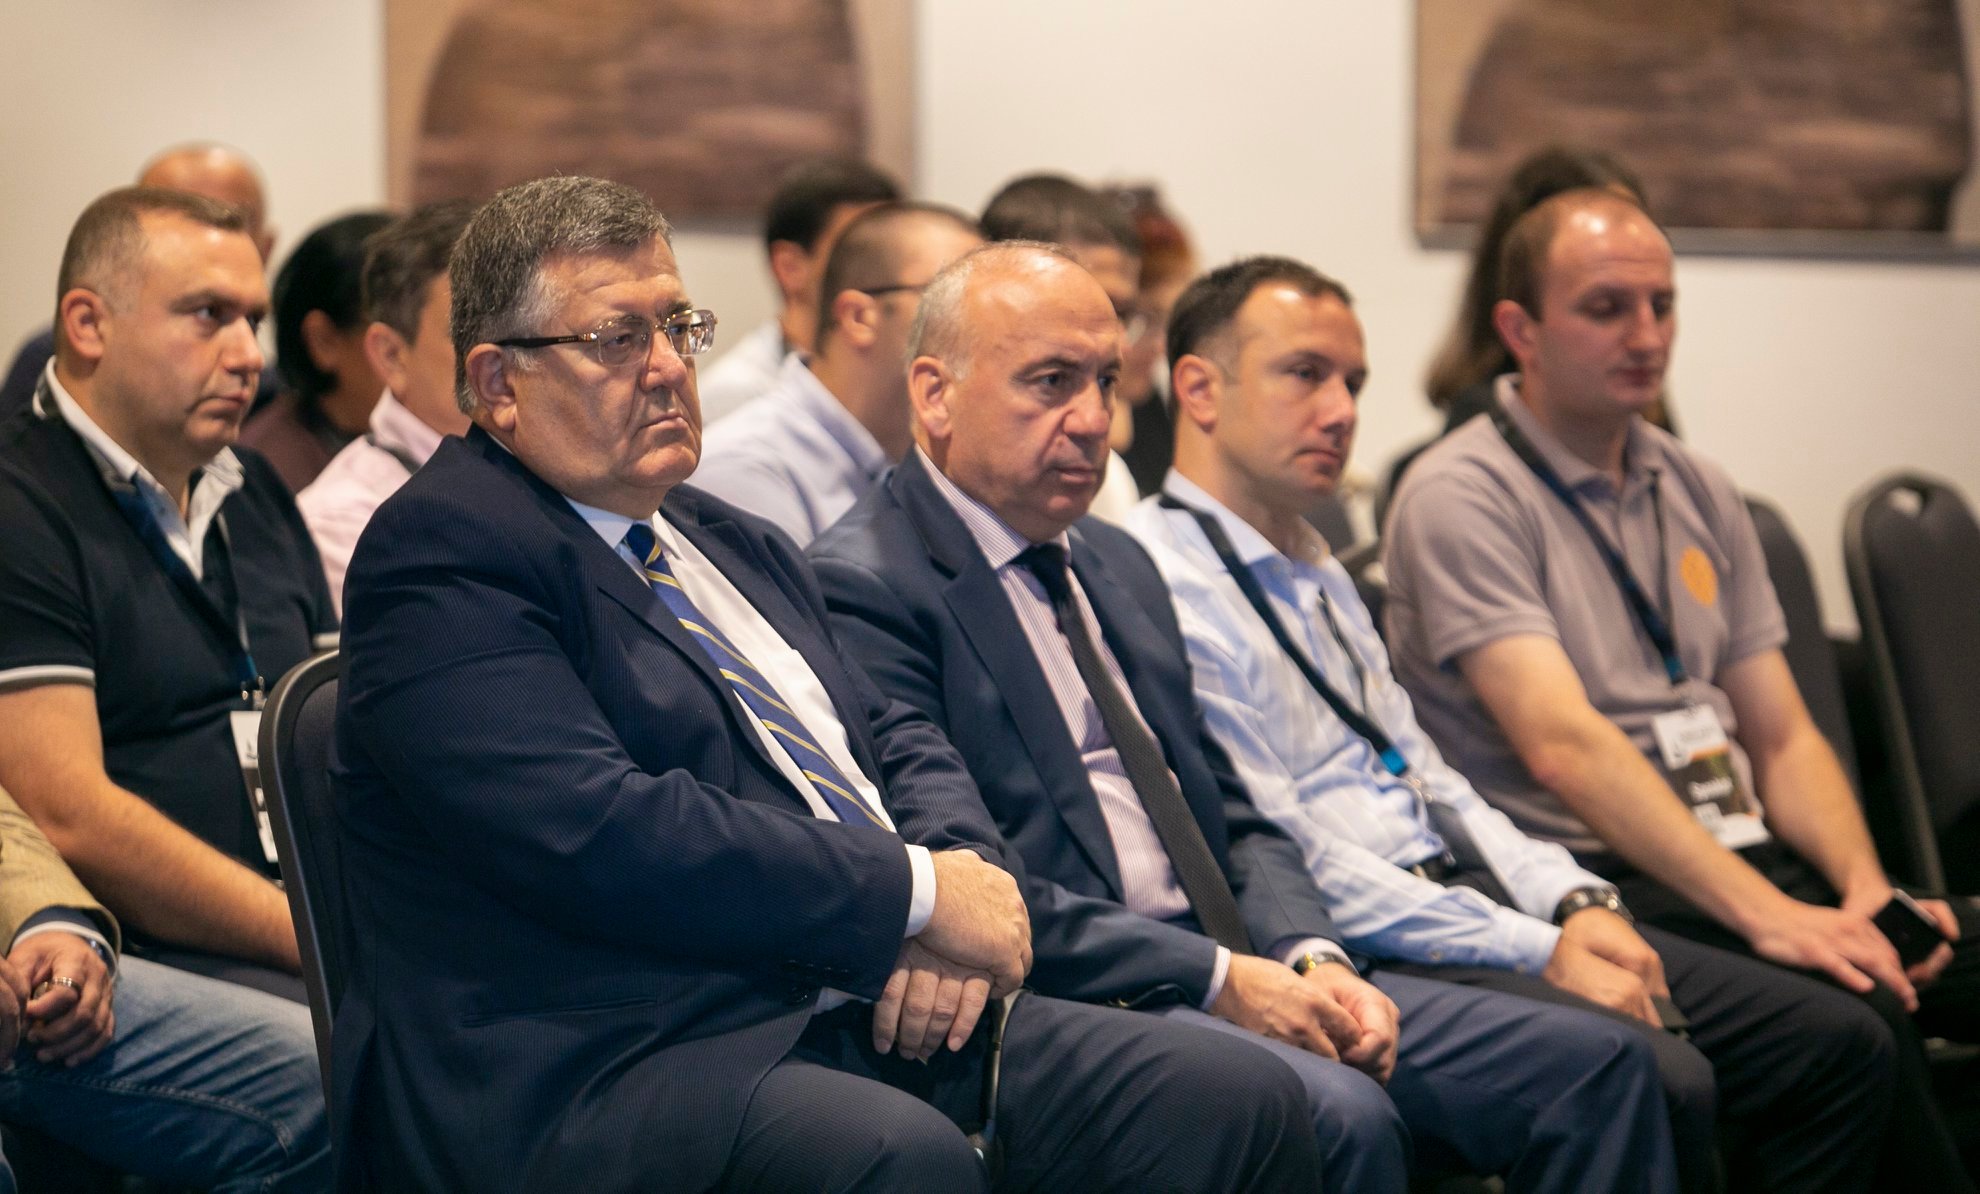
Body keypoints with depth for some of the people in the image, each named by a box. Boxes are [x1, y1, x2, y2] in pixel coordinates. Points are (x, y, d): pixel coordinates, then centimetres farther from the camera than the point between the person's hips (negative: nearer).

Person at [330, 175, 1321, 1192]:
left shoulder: (738, 546, 25)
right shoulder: (440, 552, -5)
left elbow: (896, 741, 23)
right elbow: (593, 832, -18)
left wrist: (955, 891, -2)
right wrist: (917, 890, -13)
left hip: (883, 1022, 9)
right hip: (619, 1069, -9)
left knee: (1238, 1103, -11)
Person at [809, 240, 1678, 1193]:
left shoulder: (1117, 565, 21)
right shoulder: (861, 587, -7)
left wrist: (1312, 960, 0)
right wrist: (1217, 979, -17)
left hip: (1231, 977, 9)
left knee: (1595, 1064, -4)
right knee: (1339, 1117, -35)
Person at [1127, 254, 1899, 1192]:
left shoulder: (1317, 574, 23)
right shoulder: (1162, 587, -9)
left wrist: (1576, 903, 4)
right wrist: (1537, 951, -17)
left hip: (1469, 911, 10)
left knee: (1842, 1043, -1)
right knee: (1656, 1080, -33)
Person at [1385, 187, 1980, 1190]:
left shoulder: (1697, 494, 18)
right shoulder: (1463, 497, -6)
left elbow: (1782, 736, 17)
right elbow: (1564, 745, -18)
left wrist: (1865, 886, -4)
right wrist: (1765, 914, -25)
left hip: (1744, 858, 7)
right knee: (1857, 1016, -32)